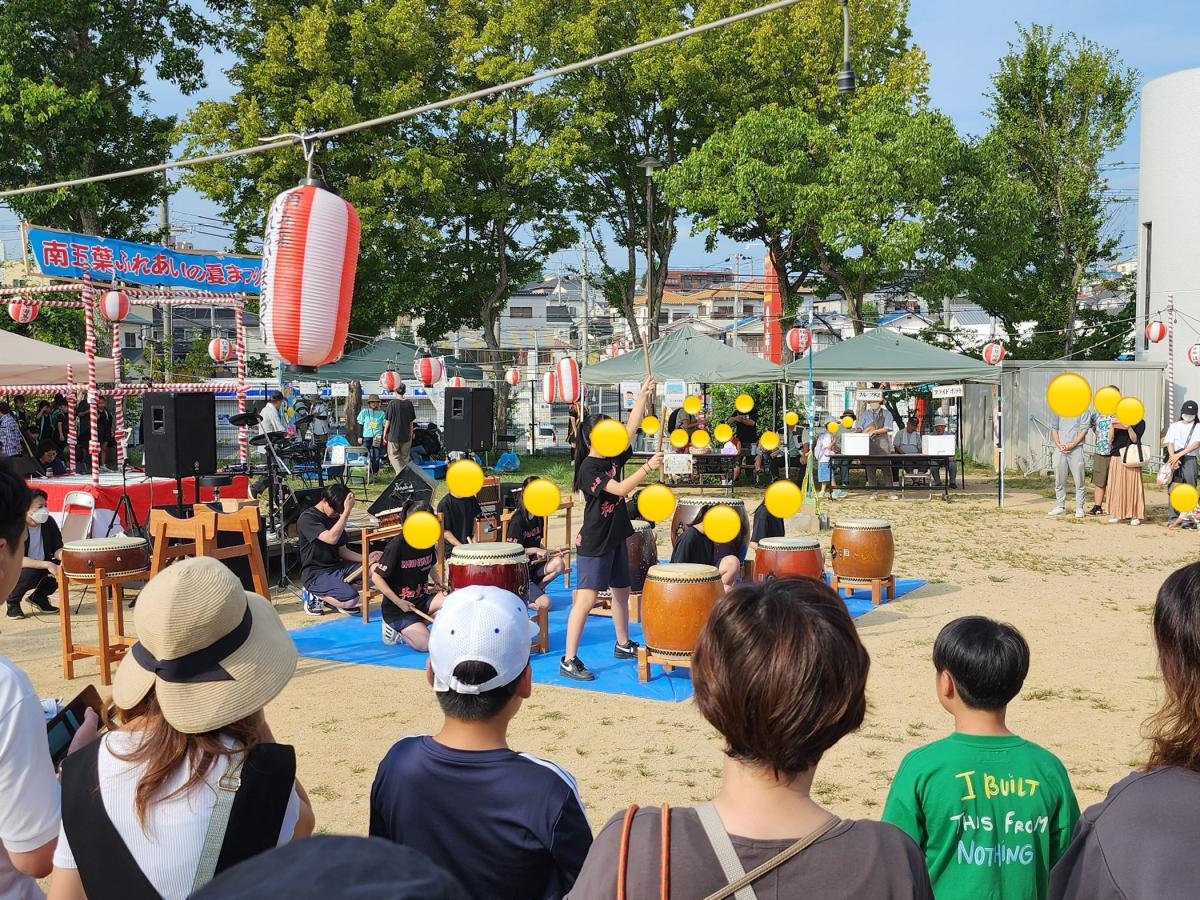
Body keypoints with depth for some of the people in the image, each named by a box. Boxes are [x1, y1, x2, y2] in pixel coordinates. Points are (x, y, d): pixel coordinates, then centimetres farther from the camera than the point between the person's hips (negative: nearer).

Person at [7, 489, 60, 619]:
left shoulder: (48, 522, -7)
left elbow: (57, 548, -4)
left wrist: (61, 554, -30)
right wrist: (47, 565, -40)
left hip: (42, 570, 5)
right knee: (29, 573, -35)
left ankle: (39, 597, 8)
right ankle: (12, 602, -3)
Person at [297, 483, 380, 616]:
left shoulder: (335, 518, 12)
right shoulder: (307, 518, -13)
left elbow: (342, 550, 11)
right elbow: (331, 538, -28)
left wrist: (366, 558, -5)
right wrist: (347, 511, -28)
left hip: (337, 567, 8)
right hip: (316, 574, -8)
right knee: (351, 599, -30)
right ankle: (313, 596, 0)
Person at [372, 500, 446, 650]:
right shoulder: (397, 545, -20)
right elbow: (376, 577, -17)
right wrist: (398, 602, -21)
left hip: (422, 599, 7)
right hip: (397, 609, -7)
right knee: (425, 645, -23)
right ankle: (394, 630, 5)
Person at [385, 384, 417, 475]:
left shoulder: (392, 404, -11)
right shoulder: (409, 403, 0)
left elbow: (388, 421, -6)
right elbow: (411, 421, 6)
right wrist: (411, 434, 17)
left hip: (394, 435, -3)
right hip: (406, 436, 3)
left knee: (393, 455, 5)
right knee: (405, 456, 14)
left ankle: (401, 472, -16)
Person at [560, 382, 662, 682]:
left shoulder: (613, 457, 6)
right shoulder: (588, 468, -18)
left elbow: (631, 427, 5)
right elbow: (621, 489, -28)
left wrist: (643, 396, 1)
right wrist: (648, 467, -31)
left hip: (616, 538, 9)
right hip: (593, 544, -9)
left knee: (621, 592, 20)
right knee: (586, 599, -12)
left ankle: (623, 645, 38)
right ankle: (569, 661, -11)